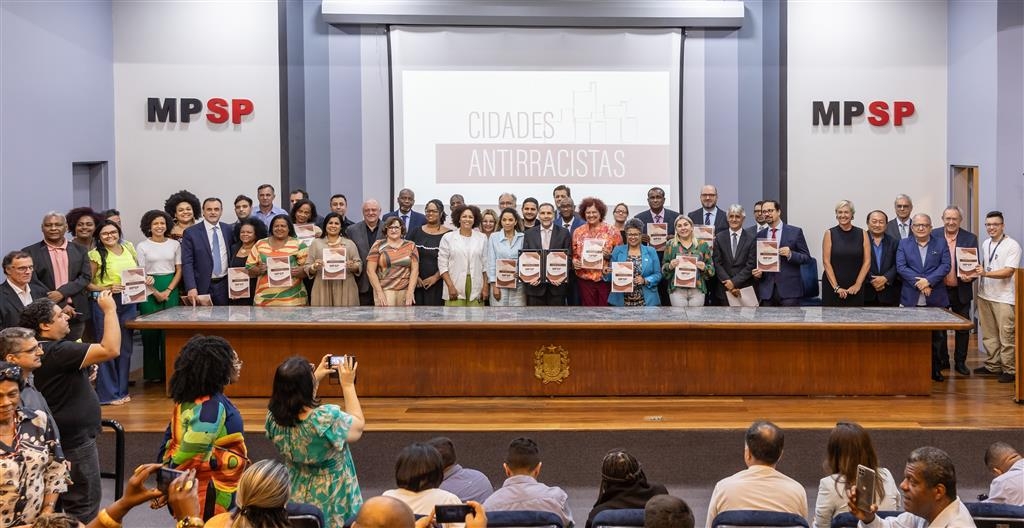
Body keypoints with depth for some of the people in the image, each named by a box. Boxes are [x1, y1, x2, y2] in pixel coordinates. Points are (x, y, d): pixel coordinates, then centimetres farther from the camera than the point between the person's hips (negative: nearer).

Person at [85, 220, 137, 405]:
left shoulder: (129, 248, 9)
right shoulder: (96, 255, -6)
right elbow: (88, 283, -7)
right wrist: (107, 289, -19)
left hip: (129, 303, 5)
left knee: (126, 347, 11)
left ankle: (122, 390, 21)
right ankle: (108, 393, 7)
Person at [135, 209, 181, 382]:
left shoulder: (175, 244, 7)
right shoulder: (142, 246, 3)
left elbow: (179, 270, 6)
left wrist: (167, 291, -5)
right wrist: (155, 293, -8)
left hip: (171, 289, 1)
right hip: (149, 290, -1)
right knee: (150, 331, 0)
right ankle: (153, 373, 6)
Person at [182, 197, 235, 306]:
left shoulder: (229, 229, 7)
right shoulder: (191, 232, -3)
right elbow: (187, 263, -7)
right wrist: (191, 288, -17)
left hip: (224, 285, 3)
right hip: (202, 287, -3)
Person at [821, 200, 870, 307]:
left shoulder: (862, 234, 5)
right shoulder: (830, 234, 1)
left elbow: (867, 262, 2)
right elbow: (826, 262, -4)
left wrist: (858, 285, -6)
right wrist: (836, 287, -10)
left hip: (855, 289, 1)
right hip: (832, 286, -1)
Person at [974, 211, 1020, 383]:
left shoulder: (1012, 245, -10)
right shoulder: (985, 244, 12)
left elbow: (1008, 272, -17)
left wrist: (985, 273, -27)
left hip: (1003, 298, -7)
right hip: (984, 295, 7)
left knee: (1006, 336, -5)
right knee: (988, 334, 13)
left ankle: (1009, 370, 3)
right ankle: (992, 366, 23)